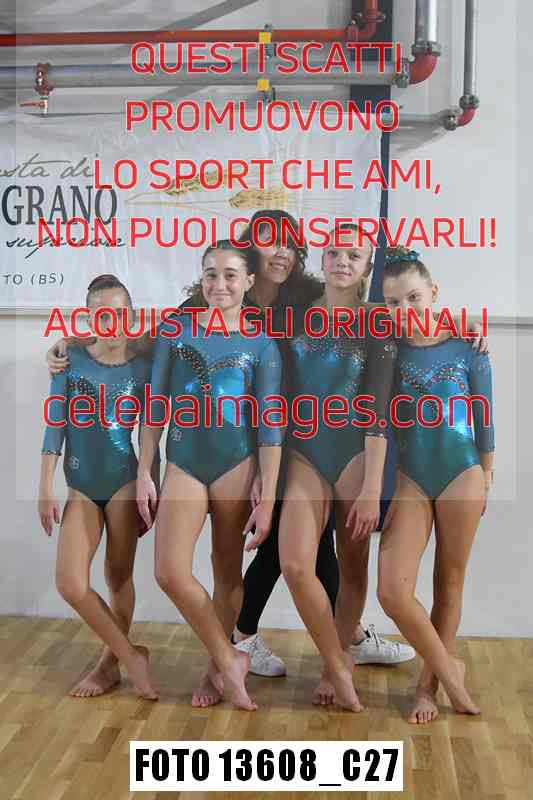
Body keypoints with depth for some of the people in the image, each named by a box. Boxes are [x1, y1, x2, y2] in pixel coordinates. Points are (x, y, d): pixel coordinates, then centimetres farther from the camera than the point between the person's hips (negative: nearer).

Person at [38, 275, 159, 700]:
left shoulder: (142, 367, -4)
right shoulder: (71, 360, -4)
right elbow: (55, 424, -2)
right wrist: (46, 487, -5)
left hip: (124, 484, -1)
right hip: (81, 487, 1)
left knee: (119, 577, 7)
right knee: (70, 583, -7)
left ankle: (110, 662, 25)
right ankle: (130, 655, 7)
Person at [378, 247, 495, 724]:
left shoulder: (466, 347, -3)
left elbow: (484, 419, 5)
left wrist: (485, 479, 10)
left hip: (461, 473, 0)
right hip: (409, 476, 1)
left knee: (450, 583, 9)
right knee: (393, 590, -11)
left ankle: (429, 682, 26)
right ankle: (448, 669, 10)